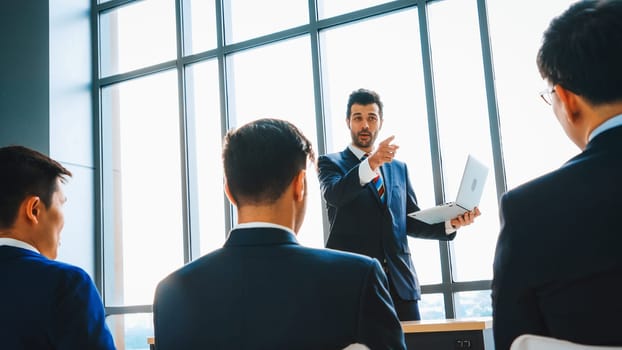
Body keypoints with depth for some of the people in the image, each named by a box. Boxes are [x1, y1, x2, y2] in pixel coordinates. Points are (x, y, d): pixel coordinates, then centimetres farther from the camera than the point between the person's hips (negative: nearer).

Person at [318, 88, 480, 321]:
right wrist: (371, 163, -31)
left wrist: (449, 224, 0)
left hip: (399, 279, 4)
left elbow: (411, 222, 18)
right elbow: (333, 194, -15)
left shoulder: (399, 169, 21)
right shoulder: (331, 163, 7)